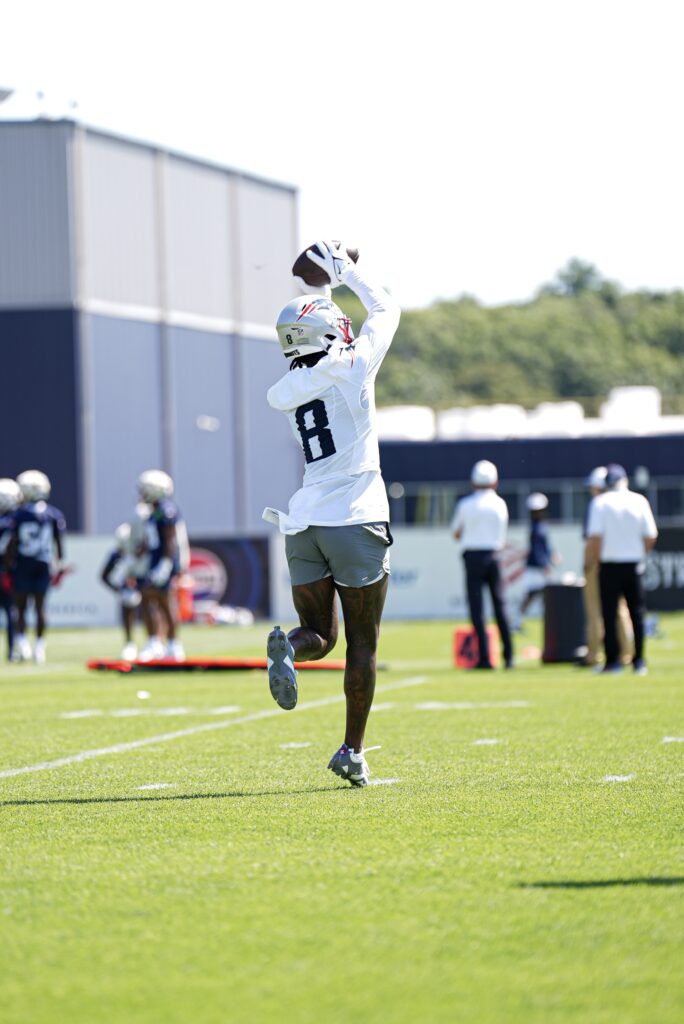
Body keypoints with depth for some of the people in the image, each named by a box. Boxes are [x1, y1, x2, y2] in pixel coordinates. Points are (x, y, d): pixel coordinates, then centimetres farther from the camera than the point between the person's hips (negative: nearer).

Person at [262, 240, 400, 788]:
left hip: (303, 525, 4)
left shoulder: (286, 391, 6)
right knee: (363, 641, 4)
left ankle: (288, 646, -20)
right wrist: (348, 272, 24)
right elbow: (386, 309, 11)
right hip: (355, 520, -4)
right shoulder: (351, 367, -6)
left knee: (321, 632, 15)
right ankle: (353, 751, 2)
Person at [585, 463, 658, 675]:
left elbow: (594, 538, -12)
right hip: (634, 564, 2)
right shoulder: (639, 501, 1)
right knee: (636, 613, 8)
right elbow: (651, 537, 1)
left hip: (609, 564, -2)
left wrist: (589, 563, -1)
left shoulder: (600, 502, -5)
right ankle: (639, 662, 5)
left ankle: (613, 660, -2)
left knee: (609, 614, 3)